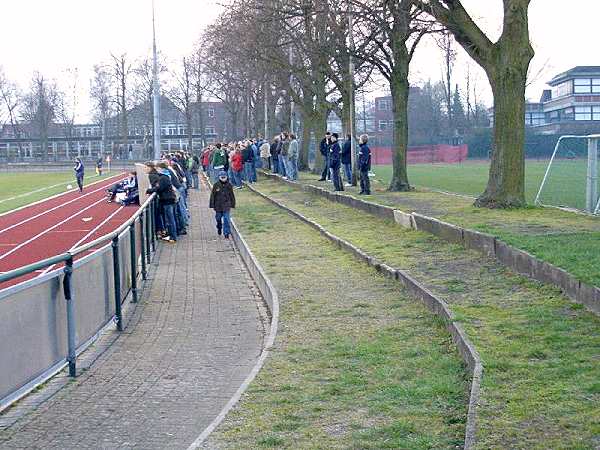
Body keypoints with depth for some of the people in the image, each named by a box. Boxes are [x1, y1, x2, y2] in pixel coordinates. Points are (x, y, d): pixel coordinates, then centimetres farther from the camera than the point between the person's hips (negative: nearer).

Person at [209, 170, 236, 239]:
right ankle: (219, 228, 42)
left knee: (226, 220, -6)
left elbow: (232, 196, 9)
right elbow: (212, 196, 0)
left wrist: (232, 205, 9)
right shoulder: (216, 185, -3)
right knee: (218, 218, 14)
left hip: (226, 206, -1)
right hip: (218, 206, 1)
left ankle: (226, 233, -4)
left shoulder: (229, 185, 1)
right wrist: (212, 205, -2)